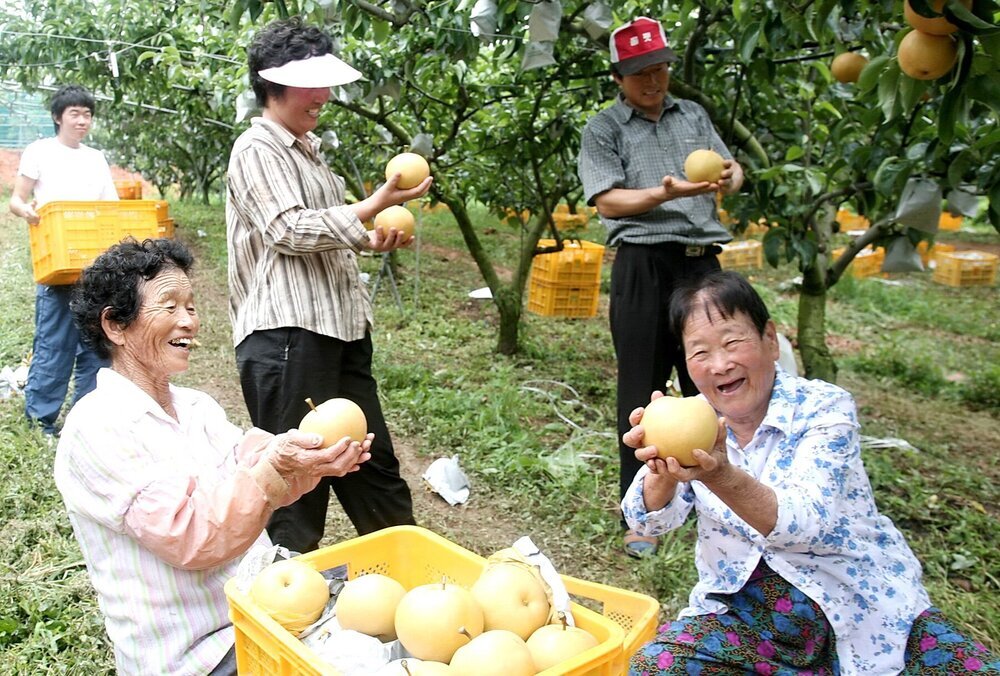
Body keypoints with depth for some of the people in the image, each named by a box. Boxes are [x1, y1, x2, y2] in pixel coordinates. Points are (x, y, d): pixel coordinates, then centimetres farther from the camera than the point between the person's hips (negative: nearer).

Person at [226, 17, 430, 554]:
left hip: (338, 328, 9)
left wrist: (370, 241, 11)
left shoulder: (307, 147, 21)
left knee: (372, 459, 16)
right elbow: (289, 231, -18)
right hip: (287, 333, -9)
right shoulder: (257, 151, -7)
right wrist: (375, 205, -20)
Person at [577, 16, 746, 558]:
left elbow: (729, 167, 17)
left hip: (703, 262, 5)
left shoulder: (693, 115, 18)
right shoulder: (603, 129, 3)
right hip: (644, 266, -4)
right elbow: (607, 201, -7)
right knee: (642, 391, 1)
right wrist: (666, 193, -22)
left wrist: (730, 176, -7)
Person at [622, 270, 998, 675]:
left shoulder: (824, 408, -12)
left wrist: (720, 476, -47)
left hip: (856, 607, -2)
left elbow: (806, 524, -28)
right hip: (746, 614, 2)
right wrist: (665, 470, -39)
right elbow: (649, 520, -16)